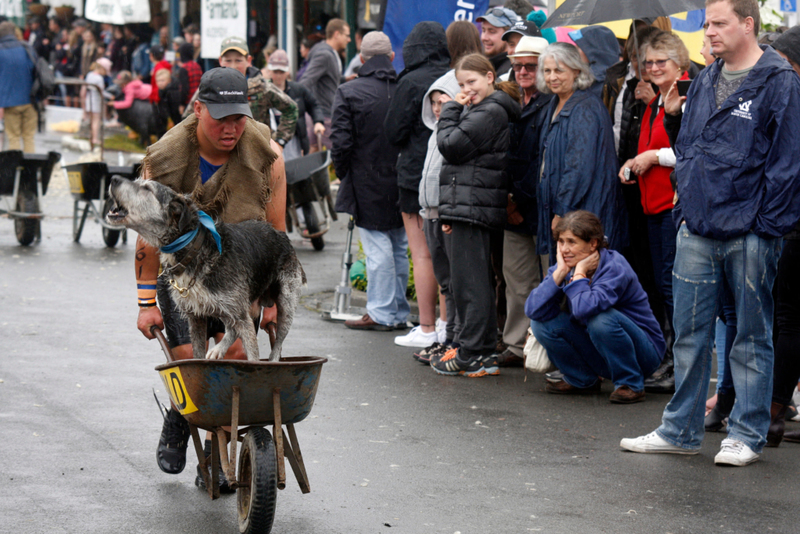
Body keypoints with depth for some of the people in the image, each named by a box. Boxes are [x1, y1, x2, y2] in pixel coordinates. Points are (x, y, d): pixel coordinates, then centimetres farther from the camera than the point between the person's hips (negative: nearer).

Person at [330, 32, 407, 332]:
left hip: (367, 184, -4)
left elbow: (341, 142, -12)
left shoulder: (348, 93, -10)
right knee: (399, 248, 13)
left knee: (377, 250, -3)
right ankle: (398, 312, 20)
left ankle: (381, 313, -2)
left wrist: (344, 174, 3)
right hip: (401, 182, 4)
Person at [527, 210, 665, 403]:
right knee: (541, 322, -12)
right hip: (598, 355, 6)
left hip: (643, 353, -6)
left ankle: (631, 384, -14)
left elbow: (584, 309, -41)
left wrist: (579, 272, -25)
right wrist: (560, 272, -22)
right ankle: (582, 380, 7)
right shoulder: (565, 266, -5)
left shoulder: (615, 267, -23)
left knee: (601, 318, -35)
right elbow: (532, 310, -18)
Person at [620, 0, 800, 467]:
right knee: (690, 333, 10)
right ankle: (681, 431, 18)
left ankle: (747, 434, 12)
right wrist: (673, 118, 6)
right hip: (697, 231, 6)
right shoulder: (704, 83, 14)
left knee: (751, 336, 4)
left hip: (748, 232, -6)